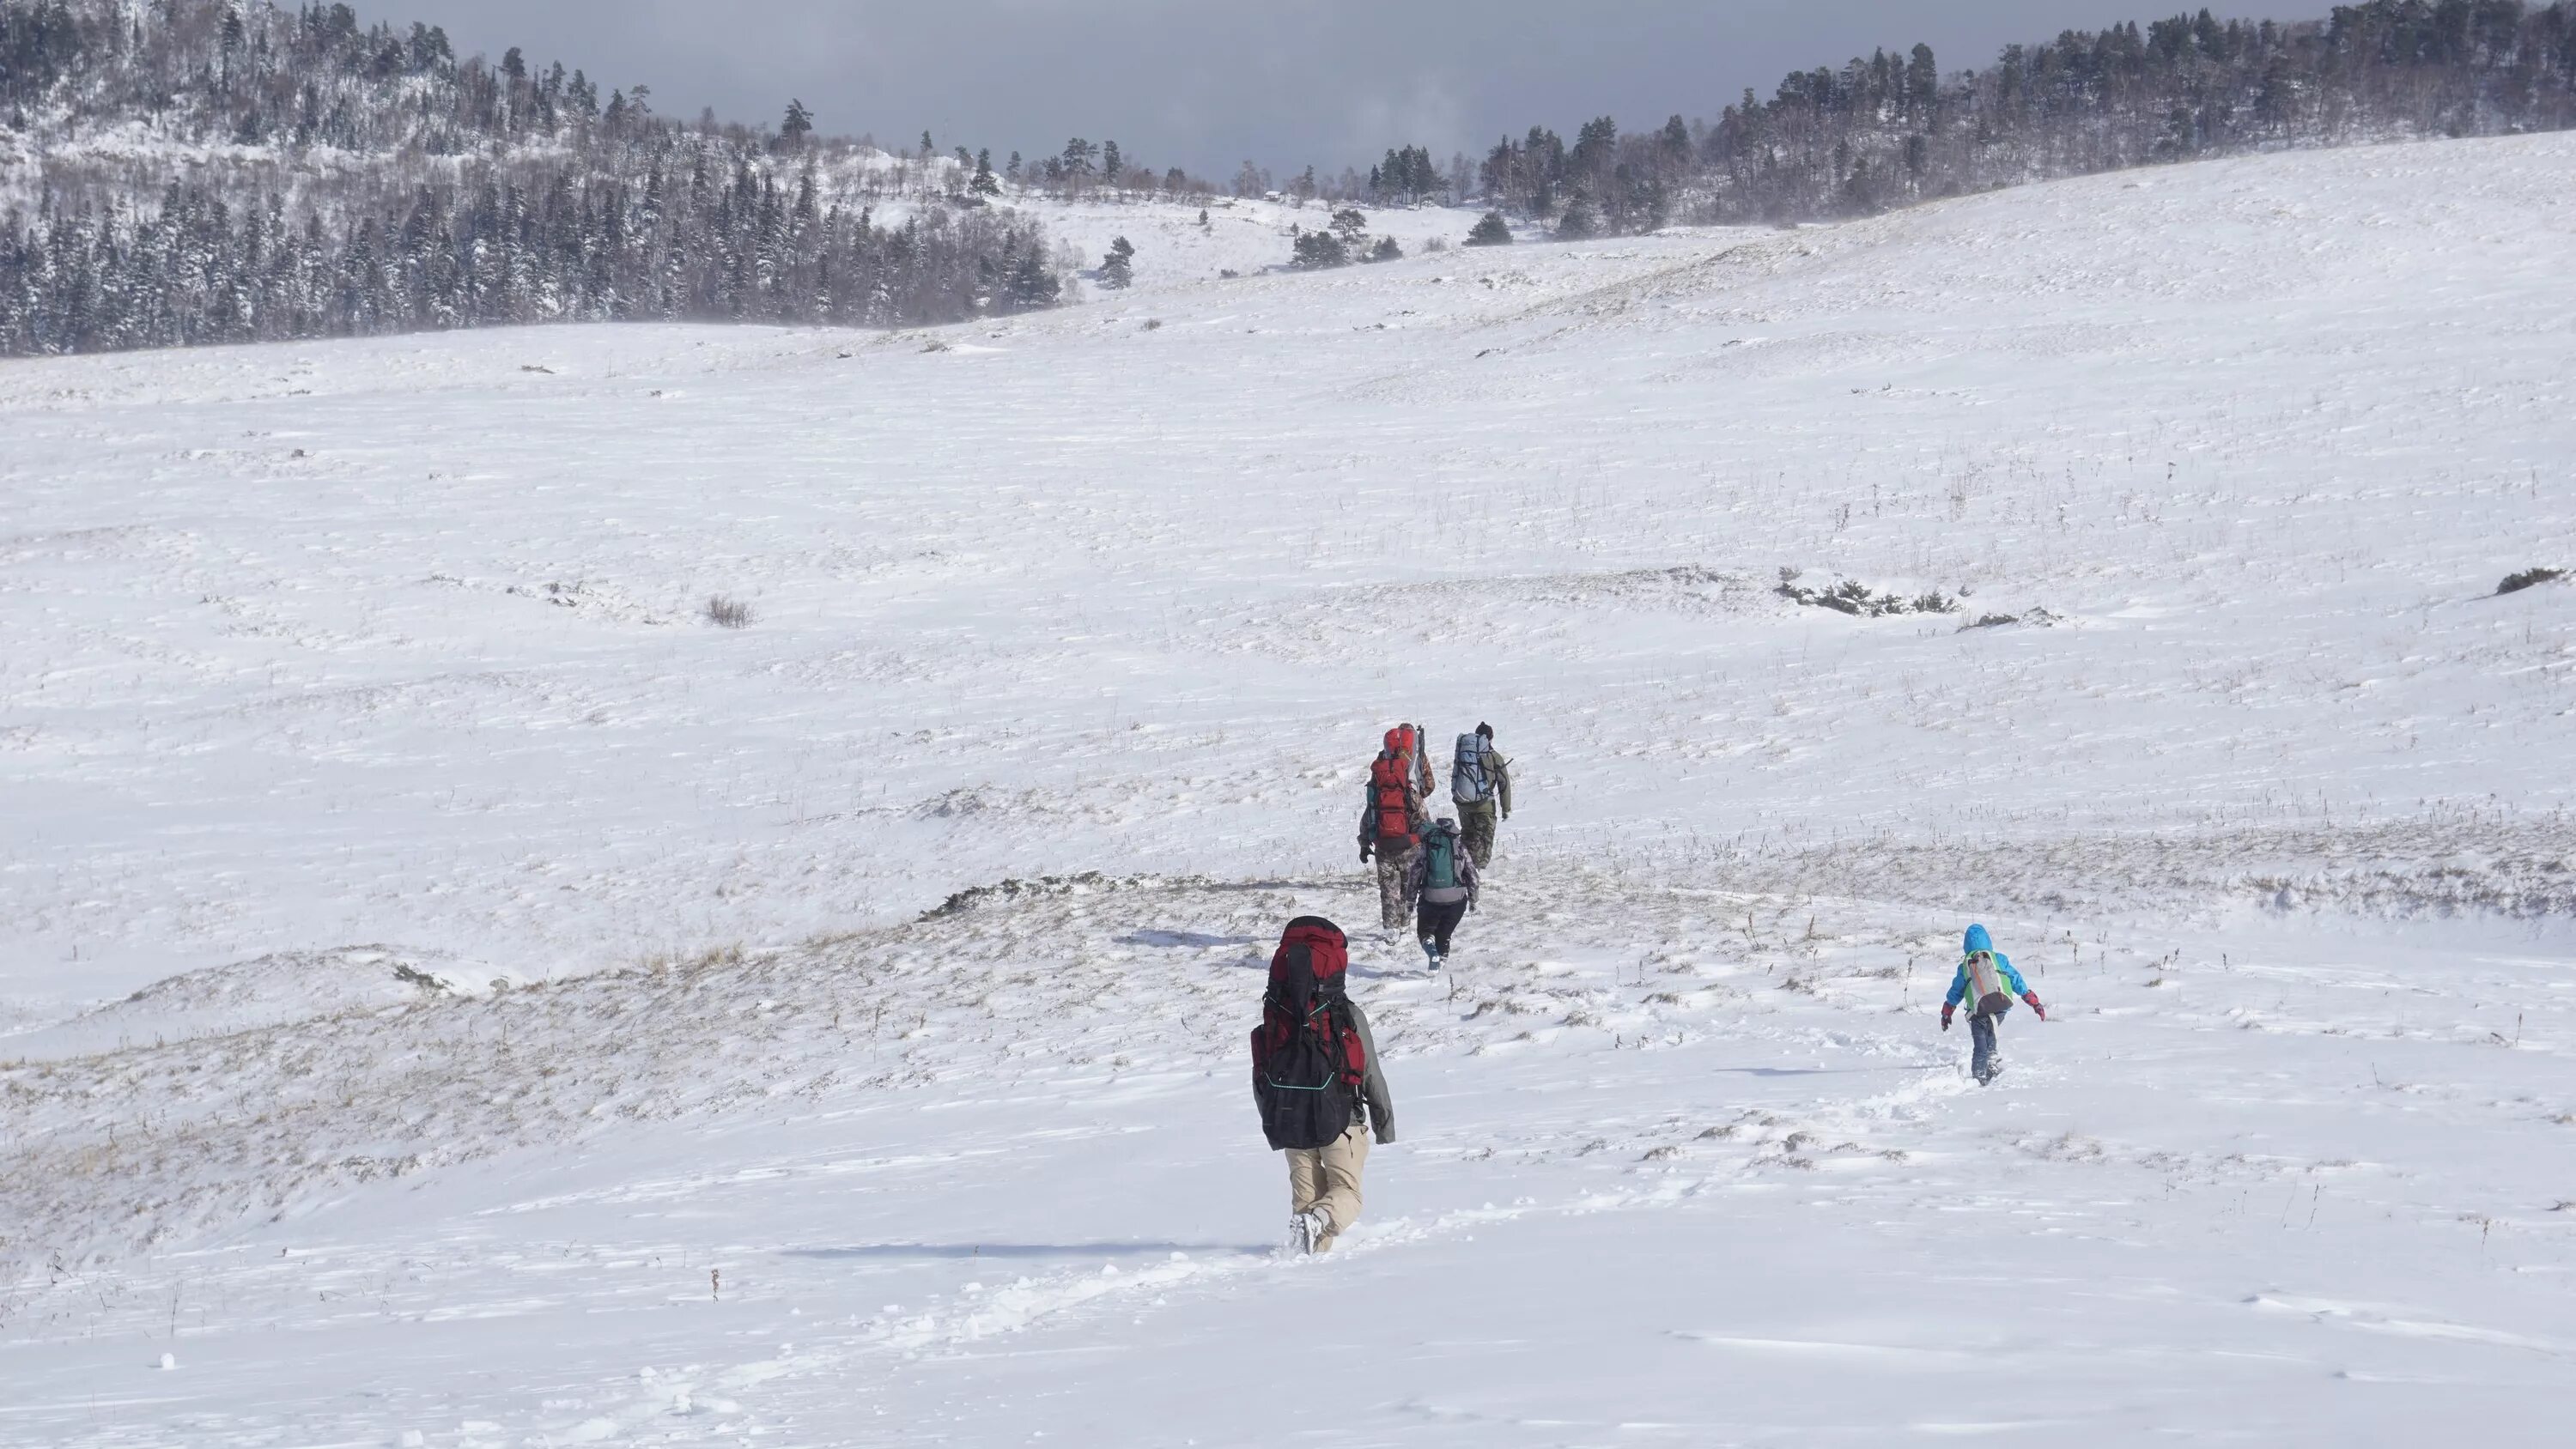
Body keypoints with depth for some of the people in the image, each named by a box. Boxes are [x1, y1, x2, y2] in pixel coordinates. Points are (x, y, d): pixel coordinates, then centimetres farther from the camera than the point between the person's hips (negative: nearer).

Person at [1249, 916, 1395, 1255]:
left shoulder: (1273, 1016, 2)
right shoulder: (1348, 1016, -7)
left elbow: (1259, 1079, 8)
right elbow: (1371, 1074, -2)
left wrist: (1273, 1125, 20)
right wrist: (1385, 1122, 11)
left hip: (1289, 1121, 3)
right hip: (1340, 1119, -3)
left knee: (1306, 1192, 15)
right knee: (1346, 1192, 2)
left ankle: (1314, 1250, -2)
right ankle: (1318, 1221, -29)